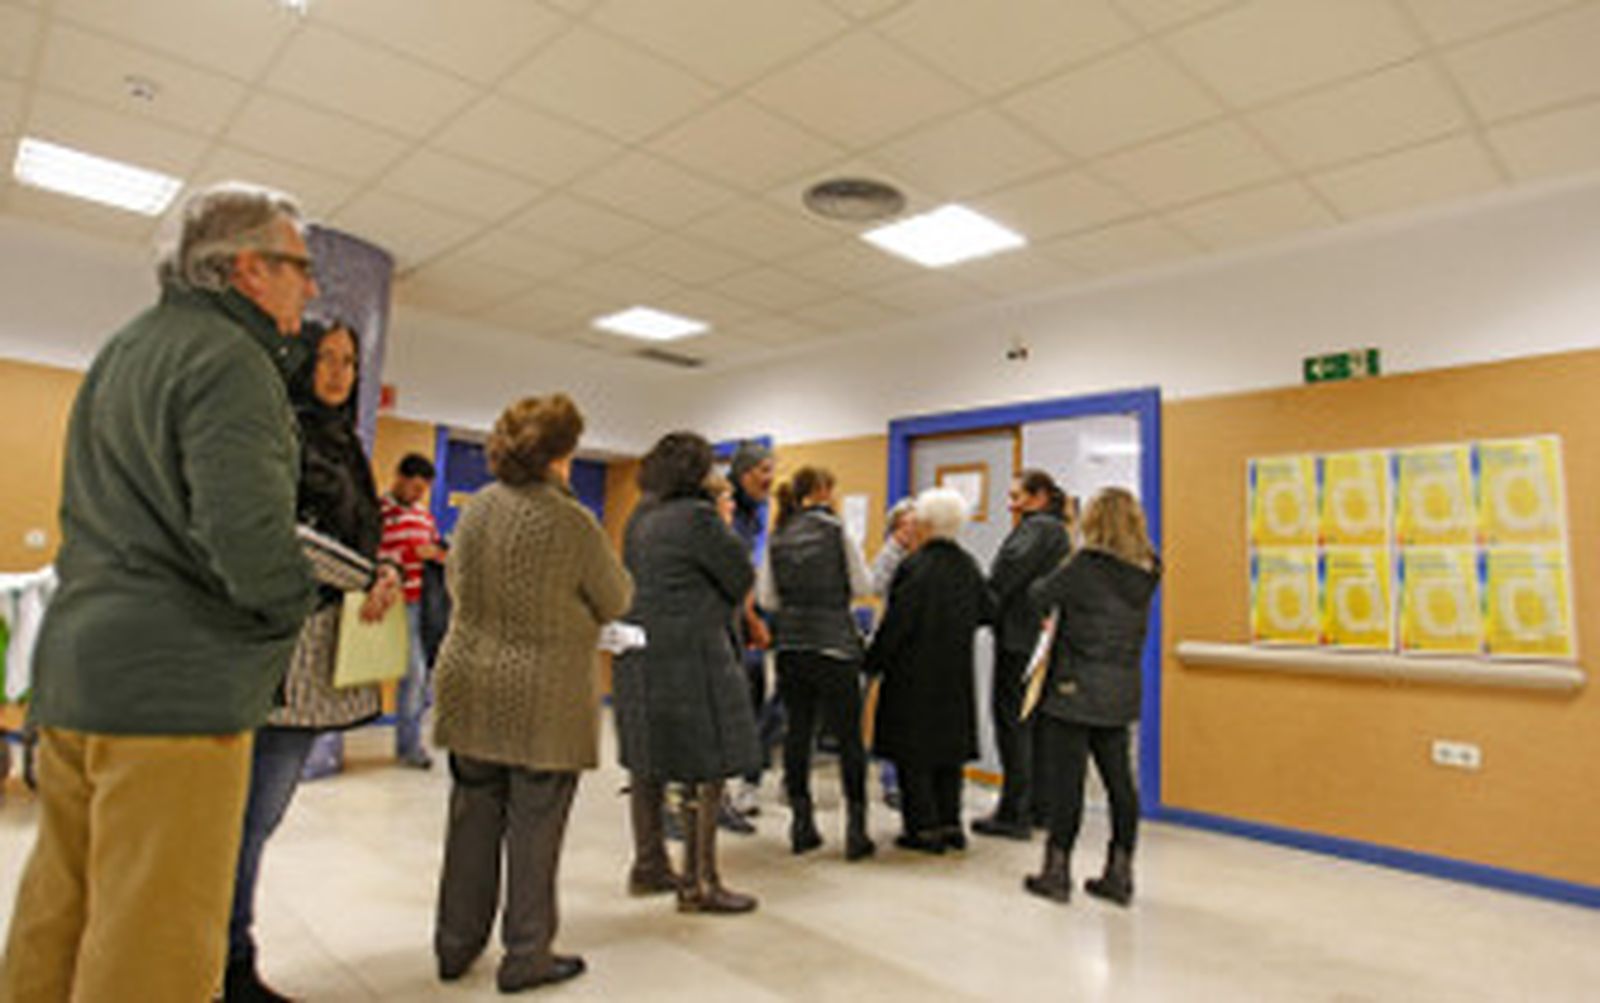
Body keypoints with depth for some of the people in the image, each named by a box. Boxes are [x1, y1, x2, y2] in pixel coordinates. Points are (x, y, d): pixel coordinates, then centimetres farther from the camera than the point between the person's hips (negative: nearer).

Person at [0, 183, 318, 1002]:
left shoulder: (120, 351, 17)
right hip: (175, 681, -10)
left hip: (73, 663, 10)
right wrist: (295, 597, -7)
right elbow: (245, 530, -25)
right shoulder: (229, 359, -14)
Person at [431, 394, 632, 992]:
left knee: (472, 820, 17)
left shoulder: (476, 509, 1)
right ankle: (526, 955, 19)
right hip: (545, 699, -5)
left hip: (472, 688, 6)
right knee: (533, 830, 7)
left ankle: (456, 944, 31)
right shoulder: (572, 523, -15)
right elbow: (616, 602, -4)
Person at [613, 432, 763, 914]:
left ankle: (648, 865, 30)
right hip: (690, 657, -9)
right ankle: (698, 883, 8)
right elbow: (741, 576, -8)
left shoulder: (640, 517, 10)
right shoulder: (696, 516, -15)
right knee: (705, 770, 0)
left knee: (647, 763, 17)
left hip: (640, 653, 9)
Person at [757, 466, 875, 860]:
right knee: (848, 735, 4)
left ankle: (801, 825, 17)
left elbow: (766, 597, 5)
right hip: (834, 645, -4)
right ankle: (855, 829, 8)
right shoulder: (835, 529, -6)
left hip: (791, 647, 4)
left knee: (797, 732, 10)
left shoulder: (778, 538, 4)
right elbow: (863, 585, -2)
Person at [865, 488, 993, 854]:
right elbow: (987, 612, 9)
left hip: (915, 676, -6)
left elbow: (895, 623, -17)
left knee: (913, 755, 5)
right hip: (956, 675, 6)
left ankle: (925, 828, 9)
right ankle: (951, 823, 21)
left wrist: (873, 662, -7)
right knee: (949, 747, 16)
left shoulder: (915, 567, -17)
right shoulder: (969, 567, 3)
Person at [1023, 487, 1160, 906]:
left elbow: (1039, 596, -8)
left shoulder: (1085, 566, -16)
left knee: (1068, 779, 2)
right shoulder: (1147, 573, 2)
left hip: (1075, 689, -6)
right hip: (1121, 692, 6)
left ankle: (1057, 871, 12)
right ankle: (1120, 873, 21)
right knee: (1119, 778, 11)